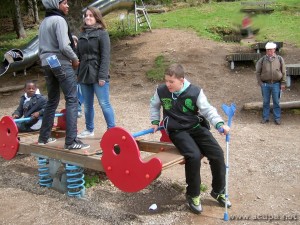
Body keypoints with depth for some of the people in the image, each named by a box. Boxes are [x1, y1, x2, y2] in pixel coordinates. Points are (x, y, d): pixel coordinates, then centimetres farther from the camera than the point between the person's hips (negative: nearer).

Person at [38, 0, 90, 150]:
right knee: (72, 100, -9)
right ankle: (71, 141, -14)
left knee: (52, 100, 16)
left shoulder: (43, 22, 18)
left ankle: (44, 137, 22)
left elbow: (41, 47, 19)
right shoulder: (59, 20, -10)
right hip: (61, 64, -9)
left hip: (47, 64, 9)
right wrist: (75, 59, -6)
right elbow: (64, 46, -20)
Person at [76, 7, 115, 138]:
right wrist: (77, 73, 10)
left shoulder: (102, 33, -1)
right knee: (87, 105, 12)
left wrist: (102, 76, -16)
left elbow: (105, 56, -9)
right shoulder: (82, 35, 15)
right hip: (84, 75, 6)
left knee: (104, 104, -4)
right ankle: (89, 129, 24)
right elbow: (78, 55, 15)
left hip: (98, 75, -5)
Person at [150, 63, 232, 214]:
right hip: (177, 131, -2)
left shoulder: (195, 92, -11)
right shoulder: (161, 91, -6)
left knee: (217, 153, -12)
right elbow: (154, 105, 16)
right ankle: (193, 195, -4)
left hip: (196, 127, 2)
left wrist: (220, 124, -24)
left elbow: (208, 110, -9)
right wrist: (155, 121, 10)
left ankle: (218, 191, 13)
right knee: (194, 156, -28)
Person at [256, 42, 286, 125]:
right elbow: (258, 72, 6)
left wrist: (283, 83, 1)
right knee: (266, 102, 9)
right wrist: (260, 82, -2)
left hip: (276, 84, 0)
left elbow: (284, 72, 5)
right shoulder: (262, 60, 2)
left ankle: (277, 118, 16)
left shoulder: (280, 59, 3)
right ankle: (265, 117, 20)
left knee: (276, 102, 6)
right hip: (265, 84, 0)